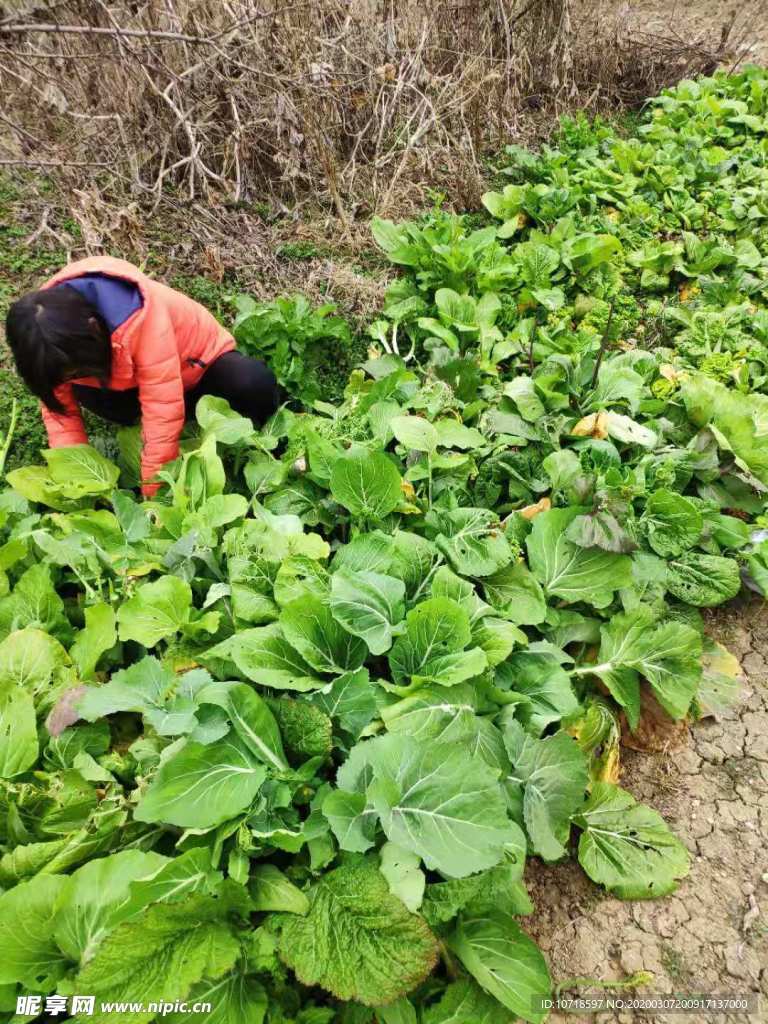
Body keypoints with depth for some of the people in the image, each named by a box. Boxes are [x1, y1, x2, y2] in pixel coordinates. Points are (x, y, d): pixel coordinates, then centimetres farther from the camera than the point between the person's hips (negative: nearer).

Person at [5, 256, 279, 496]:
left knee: (254, 384, -35)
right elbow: (59, 408, -12)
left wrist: (153, 493, -33)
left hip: (198, 360, -5)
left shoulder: (139, 318, -40)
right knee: (85, 395, -26)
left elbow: (163, 409, -38)